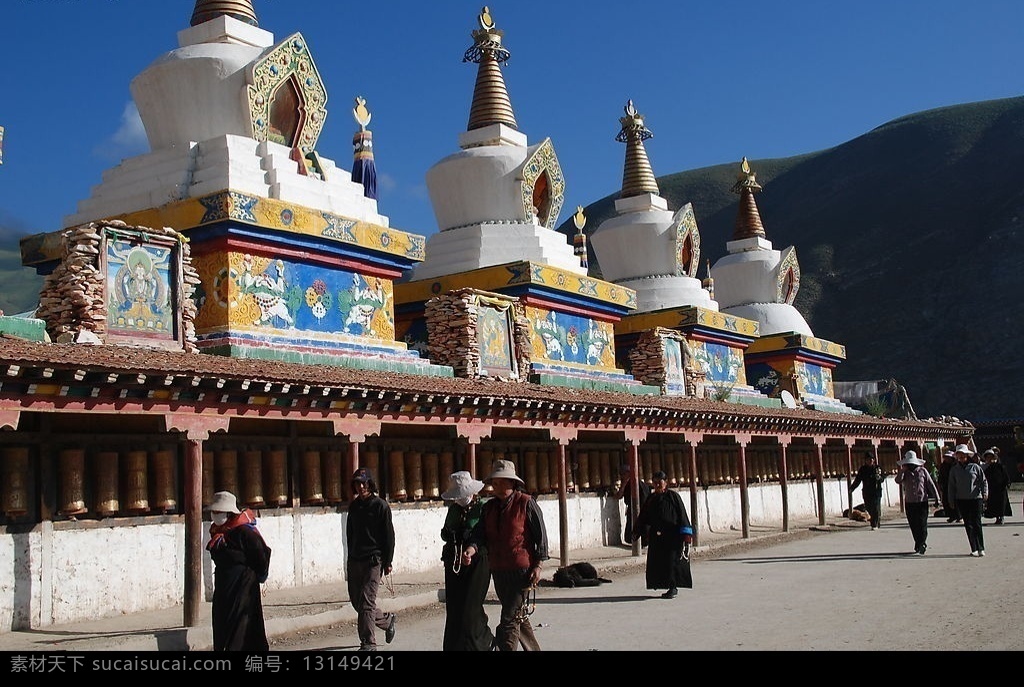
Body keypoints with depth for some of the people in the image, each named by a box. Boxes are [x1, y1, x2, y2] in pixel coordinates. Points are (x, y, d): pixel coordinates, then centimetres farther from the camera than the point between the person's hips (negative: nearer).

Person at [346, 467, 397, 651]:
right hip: (354, 560, 7)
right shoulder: (354, 506, 13)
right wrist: (350, 557, 17)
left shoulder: (381, 505, -4)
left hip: (373, 561, -6)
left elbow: (389, 536, -4)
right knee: (357, 602, 11)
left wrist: (388, 562, -8)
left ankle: (368, 643, -5)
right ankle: (387, 620, 33)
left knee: (366, 602, -11)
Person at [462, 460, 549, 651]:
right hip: (498, 571, 7)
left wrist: (537, 566, -10)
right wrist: (470, 550, -19)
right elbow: (480, 533, 2)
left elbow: (540, 535, -6)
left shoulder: (526, 503, -6)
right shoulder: (489, 507, 12)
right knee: (519, 619, 18)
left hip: (521, 570, -7)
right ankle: (533, 649, 32)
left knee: (509, 622, -10)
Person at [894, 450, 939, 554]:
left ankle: (922, 544, -2)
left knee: (922, 524, -7)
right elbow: (898, 481, -13)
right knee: (913, 526, 5)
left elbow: (931, 485, 5)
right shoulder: (905, 473, 6)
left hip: (922, 502, -2)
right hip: (909, 503, 2)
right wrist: (903, 470, -16)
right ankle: (919, 544, 17)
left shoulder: (922, 471, 2)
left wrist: (936, 498, 4)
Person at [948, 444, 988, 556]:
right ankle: (974, 549, 9)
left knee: (976, 523, -4)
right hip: (961, 500, 2)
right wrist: (951, 500, 7)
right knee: (968, 525, 4)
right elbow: (952, 486, 11)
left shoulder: (975, 467, 2)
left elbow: (984, 481, 5)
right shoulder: (954, 470, 8)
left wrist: (985, 492, -10)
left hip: (975, 498, -2)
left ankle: (981, 548, 5)